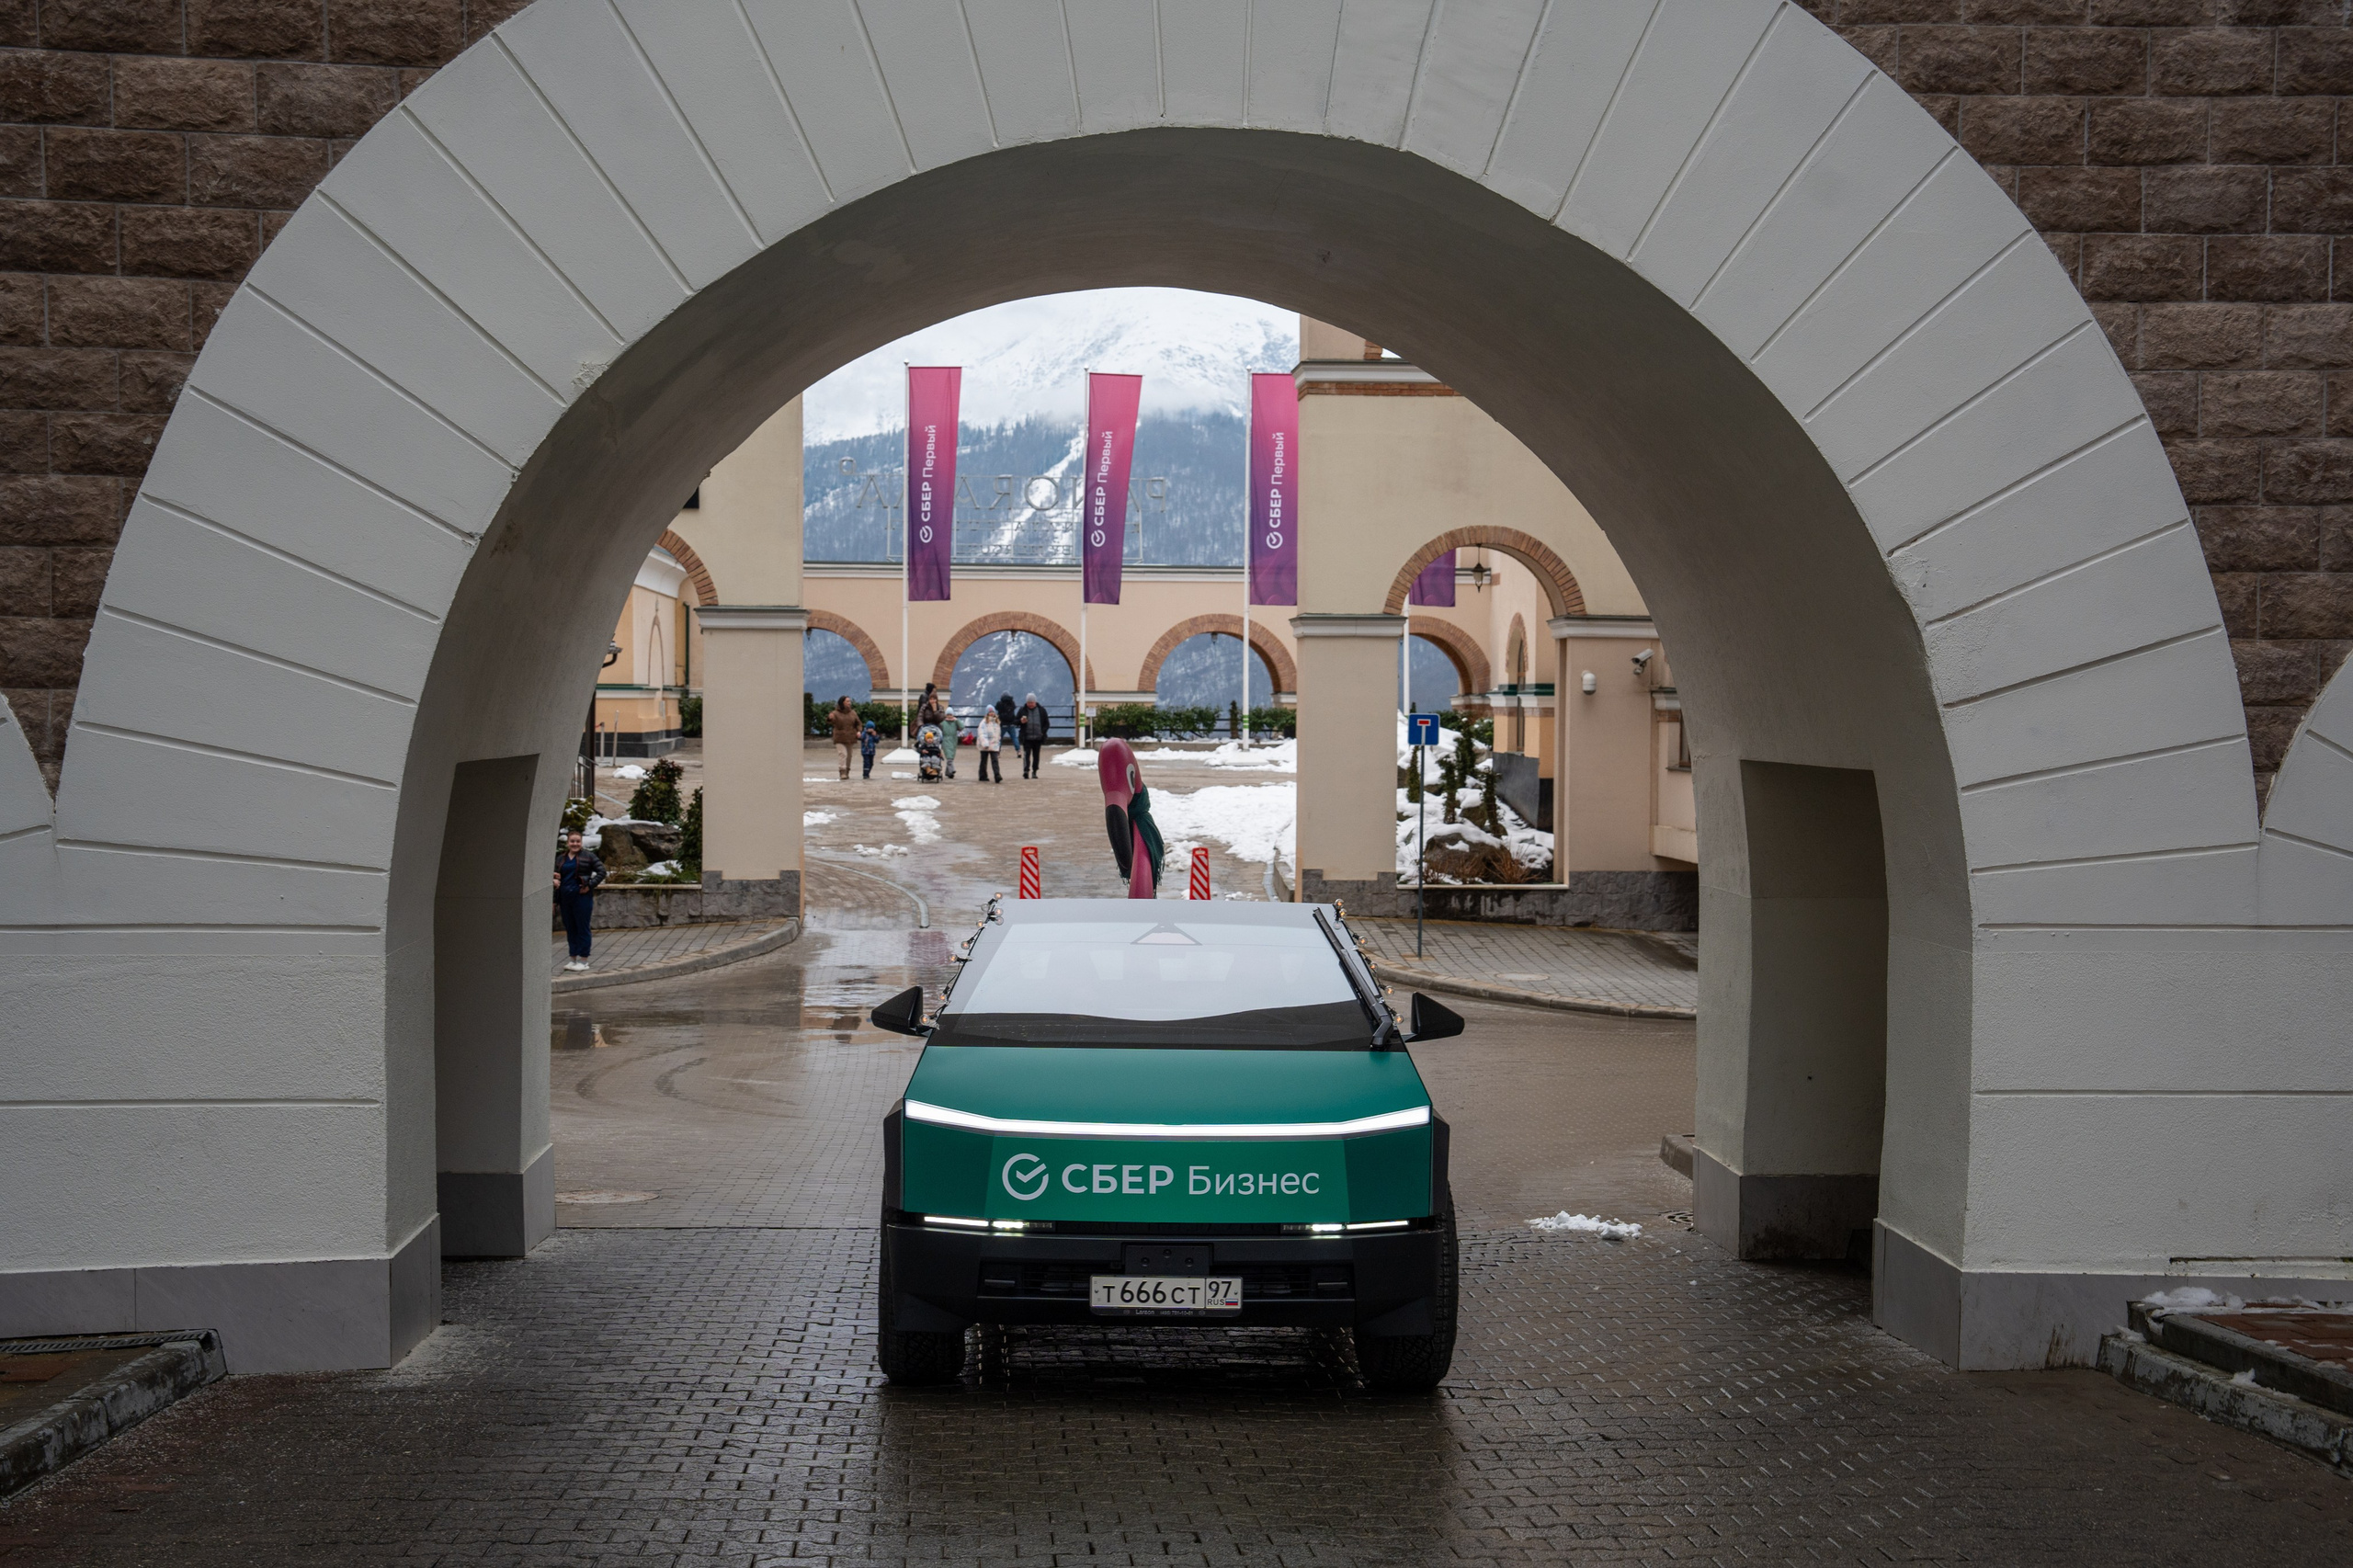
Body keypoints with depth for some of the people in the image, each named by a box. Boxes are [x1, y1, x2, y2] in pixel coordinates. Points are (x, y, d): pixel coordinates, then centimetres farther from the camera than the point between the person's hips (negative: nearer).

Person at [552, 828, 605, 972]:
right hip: (565, 898, 5)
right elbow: (556, 875, 20)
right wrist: (554, 880, 1)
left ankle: (583, 960, 4)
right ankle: (573, 958, 19)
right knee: (570, 928, 10)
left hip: (582, 897, -5)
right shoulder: (561, 858, 12)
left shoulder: (588, 856, -2)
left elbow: (601, 871, -5)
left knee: (582, 928, -1)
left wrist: (590, 885, -12)